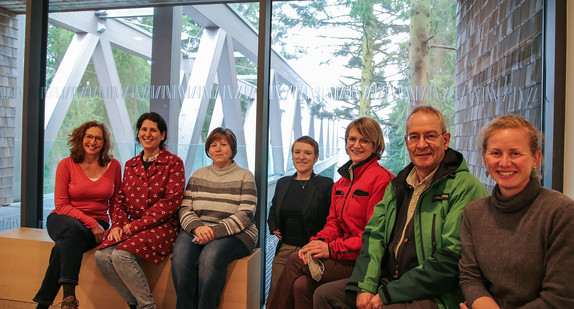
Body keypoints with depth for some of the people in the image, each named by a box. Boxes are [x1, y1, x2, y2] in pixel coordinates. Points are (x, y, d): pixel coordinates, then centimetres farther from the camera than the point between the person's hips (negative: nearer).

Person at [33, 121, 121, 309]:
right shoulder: (66, 165, -2)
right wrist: (90, 223, -18)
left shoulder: (113, 166, 4)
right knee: (74, 230, -38)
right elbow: (61, 205, -6)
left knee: (64, 246, -32)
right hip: (64, 220, -1)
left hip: (96, 224, 1)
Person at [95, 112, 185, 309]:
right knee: (102, 256, -19)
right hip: (131, 226, 6)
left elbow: (172, 201, -11)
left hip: (162, 226, -6)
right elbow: (120, 200, 17)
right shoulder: (130, 165, 18)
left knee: (121, 255, -27)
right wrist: (118, 224, -4)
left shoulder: (173, 163, -1)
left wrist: (137, 224, -13)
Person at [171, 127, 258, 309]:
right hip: (196, 230, 3)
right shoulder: (198, 175, 18)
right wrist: (197, 227, -12)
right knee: (180, 256, -28)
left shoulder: (245, 176, 6)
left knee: (210, 257, -34)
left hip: (234, 233, -3)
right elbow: (185, 209, 10)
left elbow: (245, 215, -5)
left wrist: (215, 231, -17)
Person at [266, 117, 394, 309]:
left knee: (295, 261, -16)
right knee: (301, 285, -18)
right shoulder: (342, 181, 15)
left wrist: (331, 248, -18)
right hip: (344, 253, 6)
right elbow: (334, 221, 12)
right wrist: (318, 242, -9)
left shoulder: (382, 179, -12)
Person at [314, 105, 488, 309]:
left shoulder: (466, 187, -10)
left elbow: (452, 260, -18)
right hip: (387, 281, 6)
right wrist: (365, 286, -7)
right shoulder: (398, 185, 13)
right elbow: (374, 235, 8)